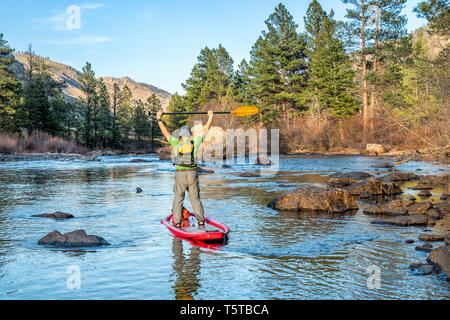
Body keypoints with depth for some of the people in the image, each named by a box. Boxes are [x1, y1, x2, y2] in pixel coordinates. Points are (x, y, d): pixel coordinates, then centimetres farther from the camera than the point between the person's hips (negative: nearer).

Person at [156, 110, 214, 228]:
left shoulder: (176, 142, 0)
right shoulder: (195, 141, 1)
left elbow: (165, 132, 11)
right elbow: (205, 129, 13)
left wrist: (159, 119, 22)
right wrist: (210, 117, 26)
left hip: (180, 173, -1)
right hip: (193, 174, 1)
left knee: (178, 198, 7)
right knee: (195, 198, 8)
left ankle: (177, 221, 4)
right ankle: (201, 220, 8)